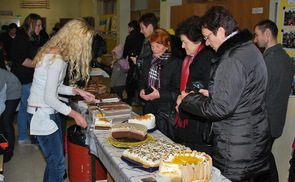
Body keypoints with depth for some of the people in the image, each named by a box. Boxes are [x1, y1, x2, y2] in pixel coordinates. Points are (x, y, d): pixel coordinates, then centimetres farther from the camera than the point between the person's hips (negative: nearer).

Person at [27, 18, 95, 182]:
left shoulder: (55, 53, 7)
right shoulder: (56, 60, -23)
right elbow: (49, 98, -23)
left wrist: (77, 91, 4)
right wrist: (74, 114, -14)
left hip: (49, 112, 10)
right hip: (41, 113, -10)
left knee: (56, 157, 19)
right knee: (57, 163, -3)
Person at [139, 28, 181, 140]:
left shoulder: (175, 63, -10)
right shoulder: (147, 61, 10)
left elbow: (178, 91, -12)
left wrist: (160, 94, -19)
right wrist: (142, 90, -1)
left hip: (166, 110, -6)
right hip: (149, 108, 6)